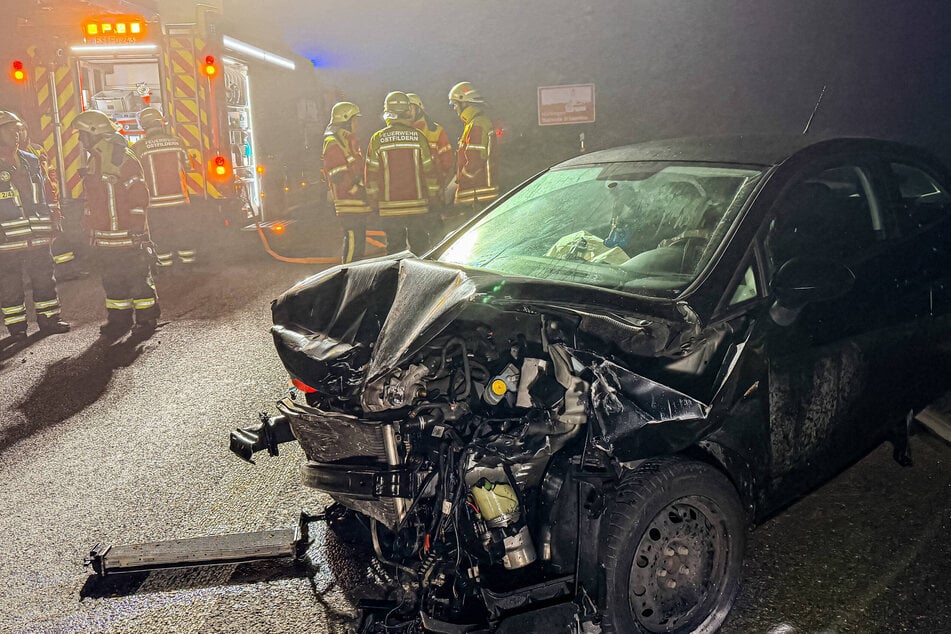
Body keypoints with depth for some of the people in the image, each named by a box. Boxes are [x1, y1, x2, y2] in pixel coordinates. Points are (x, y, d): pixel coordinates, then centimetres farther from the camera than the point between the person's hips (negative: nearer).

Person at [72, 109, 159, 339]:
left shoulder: (121, 156, -11)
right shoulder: (95, 160, 17)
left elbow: (138, 193, -15)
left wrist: (137, 227, -18)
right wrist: (91, 227, 22)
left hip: (126, 235, -9)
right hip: (103, 237, 9)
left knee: (136, 277, -2)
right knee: (112, 279, 13)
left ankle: (146, 318, 8)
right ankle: (118, 319, 22)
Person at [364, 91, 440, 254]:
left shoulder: (377, 139, -2)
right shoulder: (418, 137, -3)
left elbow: (372, 173, 1)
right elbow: (429, 170, 2)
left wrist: (373, 198, 12)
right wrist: (432, 194, 13)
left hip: (389, 206, 0)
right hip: (417, 205, 0)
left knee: (394, 248, 8)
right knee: (420, 248, 8)